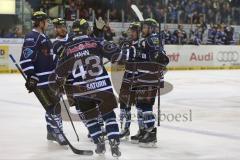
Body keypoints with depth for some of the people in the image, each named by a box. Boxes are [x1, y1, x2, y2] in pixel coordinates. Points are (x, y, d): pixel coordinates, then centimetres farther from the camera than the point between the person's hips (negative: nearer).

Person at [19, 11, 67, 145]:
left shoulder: (44, 37, 16)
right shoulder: (32, 38, -16)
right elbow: (25, 59, -23)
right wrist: (31, 77, -28)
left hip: (49, 79, 10)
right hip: (39, 81, -10)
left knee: (54, 105, 18)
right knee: (53, 106, -10)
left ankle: (52, 132, 30)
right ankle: (57, 132, -3)